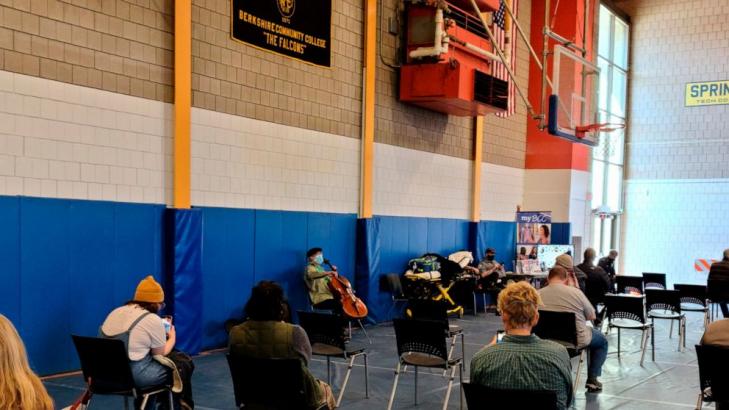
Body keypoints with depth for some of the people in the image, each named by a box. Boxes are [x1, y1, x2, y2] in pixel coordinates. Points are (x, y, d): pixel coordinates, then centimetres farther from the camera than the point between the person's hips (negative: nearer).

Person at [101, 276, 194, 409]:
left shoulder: (115, 312, 10)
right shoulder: (153, 320, -12)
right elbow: (160, 354, -2)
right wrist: (172, 338, 17)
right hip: (135, 376, -8)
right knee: (184, 361, 13)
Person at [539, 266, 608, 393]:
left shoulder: (538, 295, -10)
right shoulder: (575, 292, -14)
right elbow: (592, 316, -2)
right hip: (577, 340, -3)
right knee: (602, 341, 27)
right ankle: (592, 379, 24)